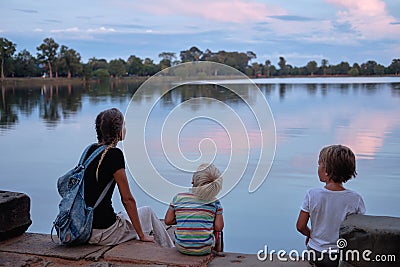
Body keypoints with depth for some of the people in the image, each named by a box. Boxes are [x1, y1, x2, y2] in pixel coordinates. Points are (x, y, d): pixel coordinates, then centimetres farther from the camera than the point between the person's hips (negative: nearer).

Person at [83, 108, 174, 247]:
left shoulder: (90, 150, 8)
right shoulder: (114, 154, -16)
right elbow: (127, 199, -13)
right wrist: (142, 235, -3)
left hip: (83, 227, 8)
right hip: (102, 232, -8)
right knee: (148, 212, 16)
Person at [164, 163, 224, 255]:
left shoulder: (178, 198, -4)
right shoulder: (214, 202, -6)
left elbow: (168, 221, 0)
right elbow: (218, 227, -7)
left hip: (181, 248, 1)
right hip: (204, 249, -1)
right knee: (217, 231, 30)